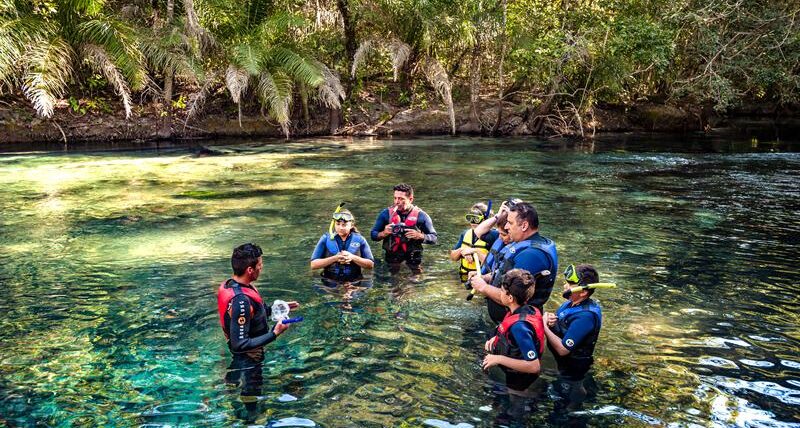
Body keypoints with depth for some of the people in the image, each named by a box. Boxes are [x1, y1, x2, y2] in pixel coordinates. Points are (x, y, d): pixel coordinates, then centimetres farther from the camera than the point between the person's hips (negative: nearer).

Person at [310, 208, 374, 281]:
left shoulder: (359, 240, 7)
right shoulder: (326, 239, 7)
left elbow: (371, 264, 5)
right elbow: (313, 265, 2)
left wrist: (353, 257, -10)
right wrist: (334, 258, -11)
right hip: (330, 283, 0)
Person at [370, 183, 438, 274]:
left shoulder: (420, 215, -8)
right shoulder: (386, 213, -5)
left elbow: (434, 238, -3)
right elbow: (373, 235, 3)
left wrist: (419, 236, -20)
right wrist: (383, 233, -17)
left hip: (413, 253, -1)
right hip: (392, 253, 1)